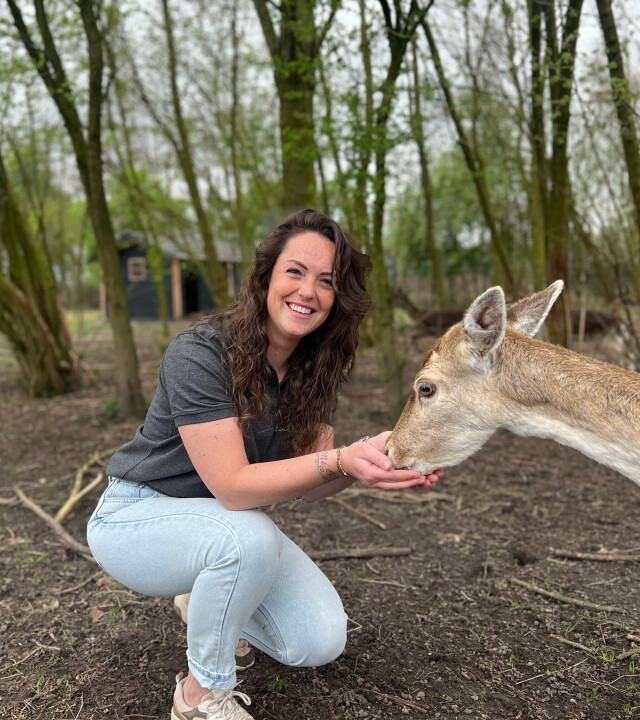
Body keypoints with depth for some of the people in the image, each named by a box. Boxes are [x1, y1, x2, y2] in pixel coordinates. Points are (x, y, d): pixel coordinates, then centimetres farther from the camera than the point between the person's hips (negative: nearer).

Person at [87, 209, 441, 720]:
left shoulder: (316, 368, -7)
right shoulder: (199, 353, -27)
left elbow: (308, 481, -10)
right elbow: (233, 484, -31)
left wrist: (370, 460, -30)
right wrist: (339, 461, -42)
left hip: (227, 523, 6)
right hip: (139, 516, -5)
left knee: (322, 641, -5)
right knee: (248, 538, -37)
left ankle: (205, 594, 20)